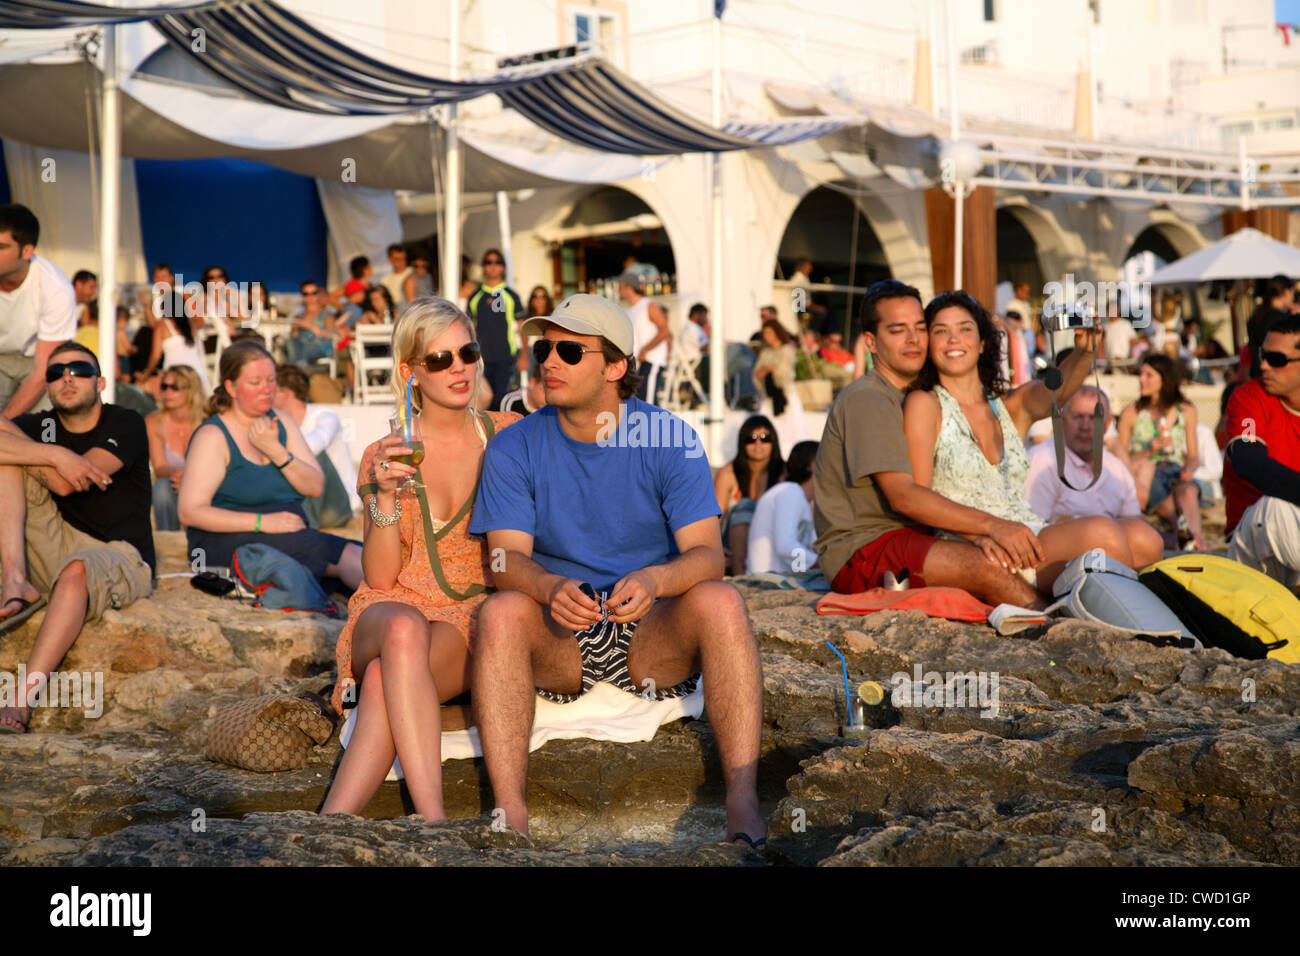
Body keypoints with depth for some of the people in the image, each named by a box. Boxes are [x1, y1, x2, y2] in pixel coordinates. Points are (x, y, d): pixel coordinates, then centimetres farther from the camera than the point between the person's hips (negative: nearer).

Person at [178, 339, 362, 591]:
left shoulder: (281, 423, 15)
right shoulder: (213, 435, -4)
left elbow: (315, 487, 5)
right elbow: (190, 511, -13)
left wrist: (276, 451, -12)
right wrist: (262, 522, -21)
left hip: (292, 535, 6)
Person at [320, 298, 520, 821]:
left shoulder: (509, 435, 8)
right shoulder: (383, 456, 8)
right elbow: (380, 578, 0)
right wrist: (386, 495, -15)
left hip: (473, 620, 0)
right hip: (394, 608, 0)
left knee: (384, 680, -34)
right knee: (403, 627, -38)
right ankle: (434, 820, -46)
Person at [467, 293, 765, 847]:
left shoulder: (669, 438, -3)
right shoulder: (514, 448, 0)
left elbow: (707, 554, -12)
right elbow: (508, 560, -10)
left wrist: (654, 580, -35)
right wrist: (551, 588, -34)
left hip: (655, 635, 0)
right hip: (558, 643, 1)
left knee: (720, 601, -29)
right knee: (501, 611, -30)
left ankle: (743, 802, -32)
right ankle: (508, 811, -33)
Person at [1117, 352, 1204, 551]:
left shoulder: (1187, 411, 18)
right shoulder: (1131, 414, 11)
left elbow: (1192, 455, 17)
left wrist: (1189, 469, -7)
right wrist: (1150, 450, -9)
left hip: (1176, 474, 0)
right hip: (1143, 475, 0)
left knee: (1188, 492, -35)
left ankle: (1195, 539, -60)